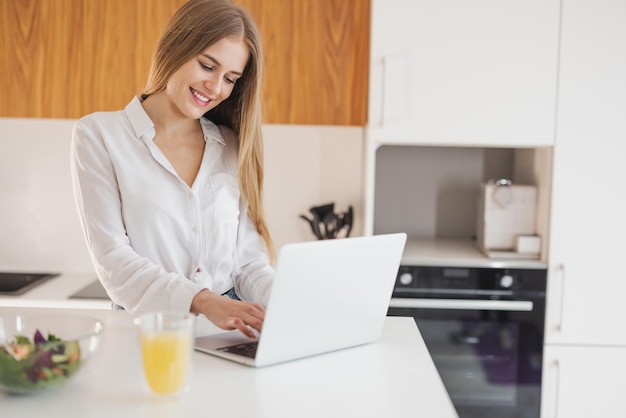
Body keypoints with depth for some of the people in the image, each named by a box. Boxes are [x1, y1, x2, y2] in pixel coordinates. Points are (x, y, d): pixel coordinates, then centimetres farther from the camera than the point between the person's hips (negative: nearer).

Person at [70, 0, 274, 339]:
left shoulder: (232, 146, 13)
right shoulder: (98, 135, 1)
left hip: (229, 335, 3)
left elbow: (250, 261, 9)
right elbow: (112, 259, -8)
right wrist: (203, 300, -22)